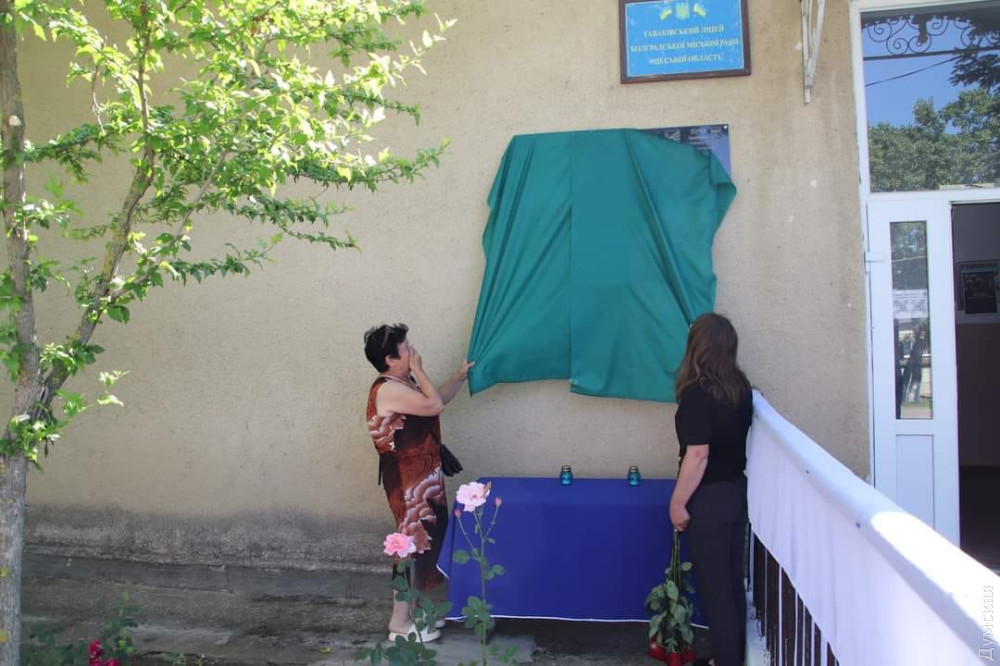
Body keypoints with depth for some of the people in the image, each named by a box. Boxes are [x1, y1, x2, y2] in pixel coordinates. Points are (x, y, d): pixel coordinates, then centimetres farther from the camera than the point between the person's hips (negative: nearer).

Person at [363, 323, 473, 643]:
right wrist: (419, 371, -17)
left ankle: (413, 610, 30)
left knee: (426, 542, 17)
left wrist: (461, 375, 16)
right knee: (411, 545, -2)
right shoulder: (388, 389, -21)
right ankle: (400, 623, 11)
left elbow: (439, 398, 24)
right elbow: (434, 405, -26)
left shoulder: (405, 383, 10)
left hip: (423, 477, 10)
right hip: (408, 481, -10)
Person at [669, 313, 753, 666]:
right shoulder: (741, 387, 2)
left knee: (714, 585, 5)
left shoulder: (697, 393, -21)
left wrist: (678, 502, -14)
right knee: (733, 580, 17)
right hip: (736, 492, 8)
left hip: (709, 500, -7)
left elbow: (698, 455, -22)